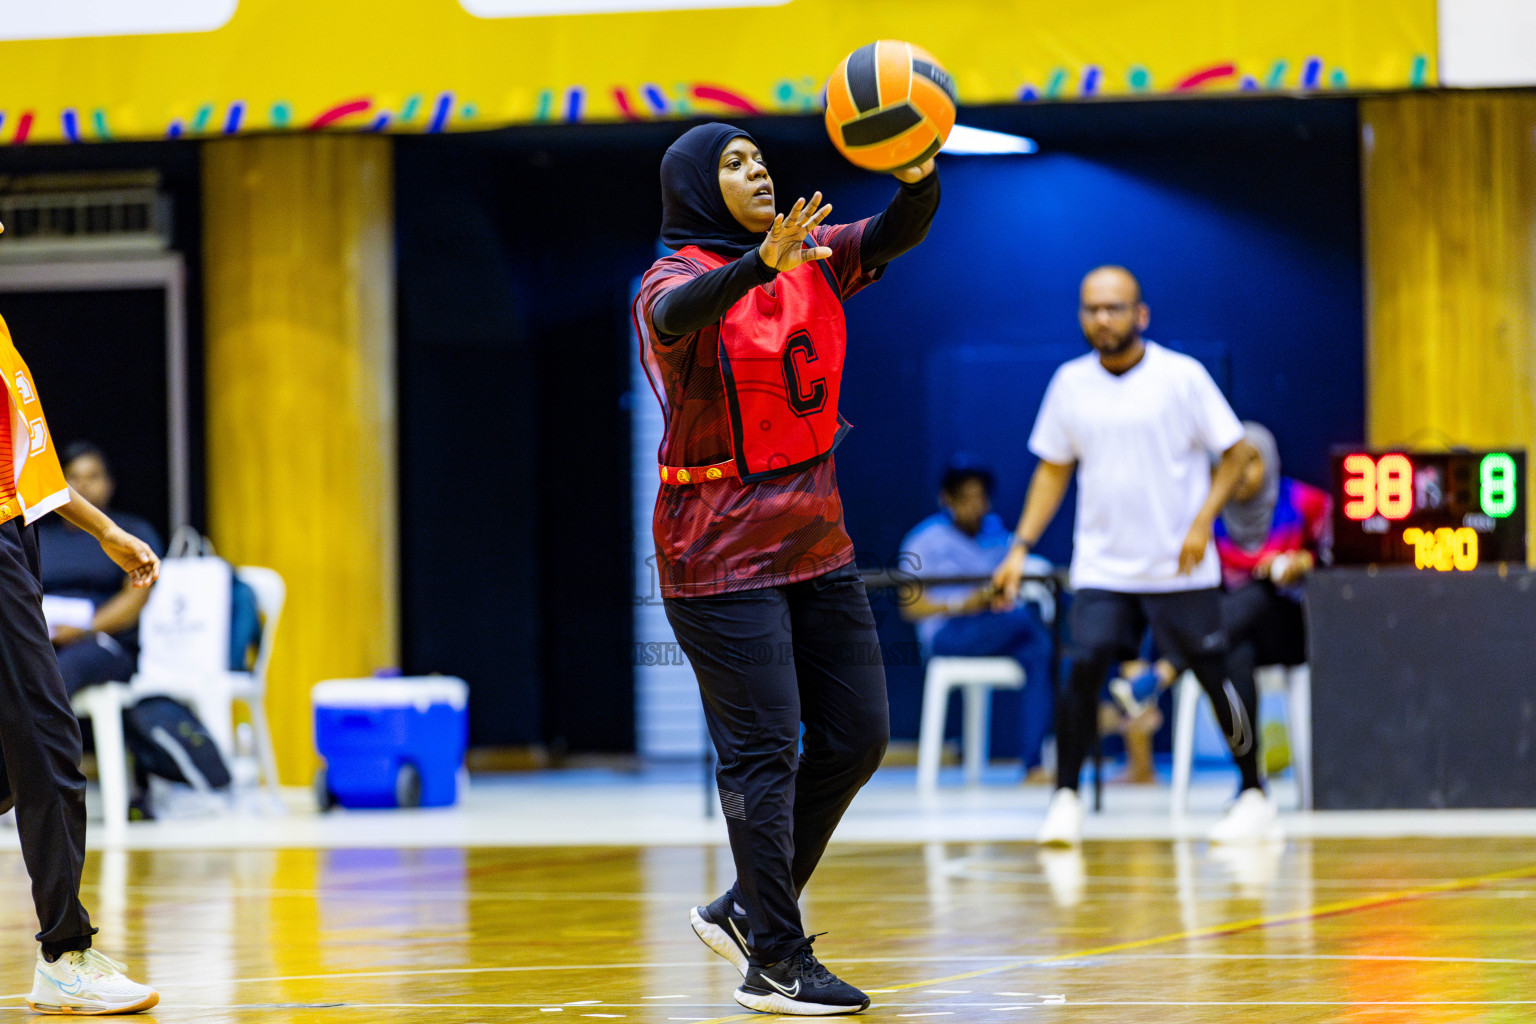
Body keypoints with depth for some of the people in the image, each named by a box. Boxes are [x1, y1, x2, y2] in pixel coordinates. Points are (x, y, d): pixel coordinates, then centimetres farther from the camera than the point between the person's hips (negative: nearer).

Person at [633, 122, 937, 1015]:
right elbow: (681, 313, -35)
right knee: (764, 752, -8)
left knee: (858, 736, 9)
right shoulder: (674, 279, -12)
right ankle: (774, 963, -3)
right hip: (722, 551, -7)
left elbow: (896, 236, -6)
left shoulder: (812, 259, 7)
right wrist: (760, 264, -53)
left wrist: (920, 174, -28)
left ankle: (746, 908, 23)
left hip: (816, 540, 7)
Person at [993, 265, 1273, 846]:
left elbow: (1236, 452, -2)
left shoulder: (1181, 377, -5)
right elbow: (1053, 471, 14)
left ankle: (1254, 798, 16)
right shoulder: (1070, 383, 6)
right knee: (1084, 667, -14)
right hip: (1102, 568, 2)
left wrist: (1202, 521, -14)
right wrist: (1021, 547, 6)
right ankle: (1066, 799, -4)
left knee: (1215, 676, 1)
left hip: (1180, 566, -2)